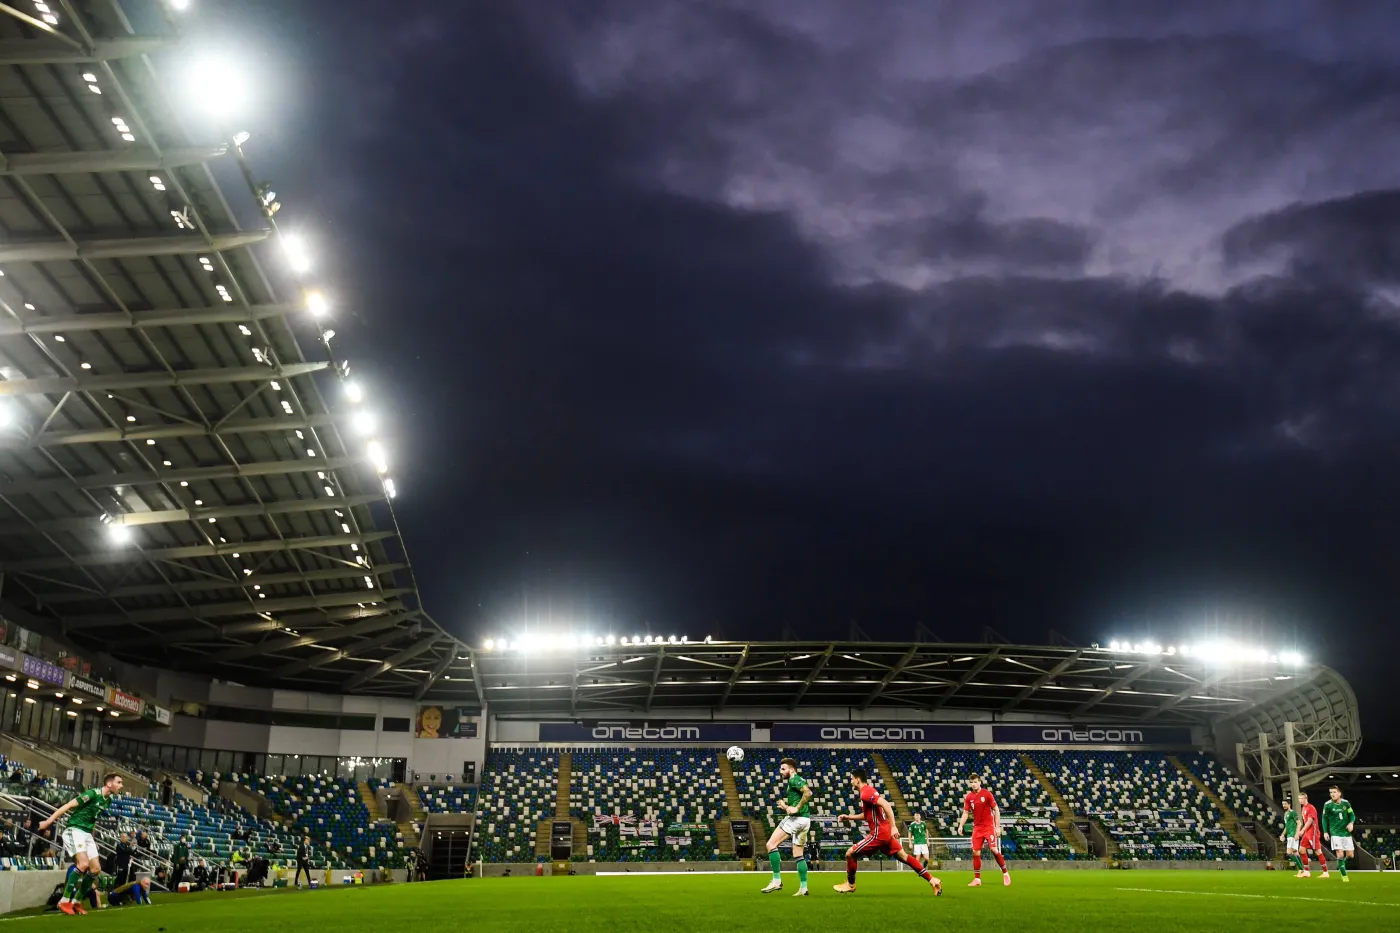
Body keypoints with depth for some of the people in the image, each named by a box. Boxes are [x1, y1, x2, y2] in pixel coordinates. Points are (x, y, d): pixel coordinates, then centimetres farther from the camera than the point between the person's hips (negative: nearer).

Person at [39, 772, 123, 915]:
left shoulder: (108, 800, 9)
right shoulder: (93, 793, -17)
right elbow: (69, 805, -18)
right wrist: (49, 821, -20)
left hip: (87, 834, 9)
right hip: (75, 830, -9)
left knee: (96, 869, 1)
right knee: (83, 863, -26)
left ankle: (76, 902, 13)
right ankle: (64, 901, -15)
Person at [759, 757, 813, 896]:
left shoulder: (794, 779, -8)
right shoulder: (793, 781, 22)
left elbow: (808, 792, -25)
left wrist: (796, 808, -21)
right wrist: (786, 807, 13)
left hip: (796, 818, -10)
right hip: (805, 820, 10)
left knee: (771, 844, -8)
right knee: (798, 855, 14)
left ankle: (777, 880, -9)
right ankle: (803, 888, 13)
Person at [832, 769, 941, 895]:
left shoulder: (866, 792, -16)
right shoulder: (867, 791, 14)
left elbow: (886, 805, -28)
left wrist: (893, 827, -30)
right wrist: (849, 817, 21)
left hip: (879, 833, -10)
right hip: (885, 832, 10)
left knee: (850, 853, -3)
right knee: (903, 857, 13)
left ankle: (850, 885, 13)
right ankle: (932, 880, 14)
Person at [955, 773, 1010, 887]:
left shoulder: (987, 794, -8)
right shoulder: (968, 797, 3)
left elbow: (996, 810, -5)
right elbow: (965, 813, 8)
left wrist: (998, 826, -10)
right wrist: (960, 826, -6)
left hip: (989, 826, -4)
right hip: (977, 828, 4)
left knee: (994, 850, -11)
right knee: (975, 852, -1)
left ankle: (1005, 873, 8)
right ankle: (977, 879, 7)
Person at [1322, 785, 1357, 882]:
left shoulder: (1345, 803, -4)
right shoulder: (1327, 805, -8)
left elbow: (1352, 814, 5)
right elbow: (1324, 819, 0)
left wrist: (1351, 823, -16)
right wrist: (1325, 832, -4)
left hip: (1346, 832, 3)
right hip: (1335, 833, -3)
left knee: (1350, 855, 3)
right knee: (1340, 854, -12)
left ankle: (1341, 864, 34)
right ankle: (1344, 875, 1)